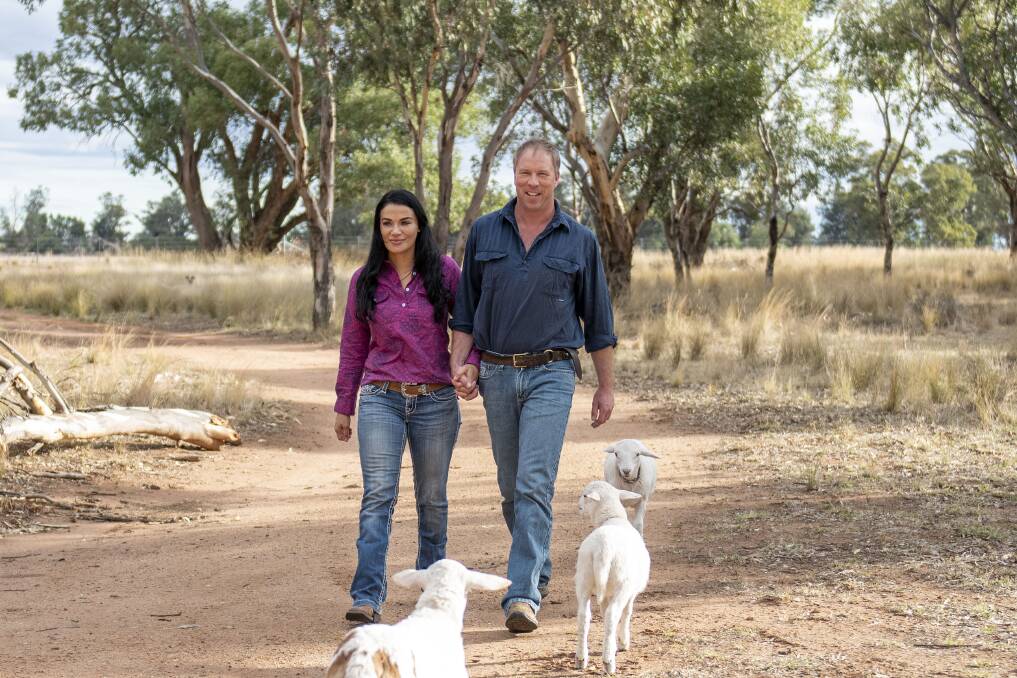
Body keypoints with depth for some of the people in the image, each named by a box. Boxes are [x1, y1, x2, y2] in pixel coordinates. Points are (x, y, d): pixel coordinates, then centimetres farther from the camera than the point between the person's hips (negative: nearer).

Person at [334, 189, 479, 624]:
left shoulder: (444, 272, 0)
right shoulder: (365, 280, 5)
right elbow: (353, 346, 11)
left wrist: (470, 366, -13)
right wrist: (343, 405, 12)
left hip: (436, 401, 0)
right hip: (381, 398, 0)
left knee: (432, 498, 11)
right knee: (378, 494, -12)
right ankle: (367, 597, -18)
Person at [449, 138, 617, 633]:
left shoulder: (579, 241, 1)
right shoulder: (485, 233, 6)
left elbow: (598, 319, 6)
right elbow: (466, 307, 11)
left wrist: (607, 386, 7)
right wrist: (460, 364, -2)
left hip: (551, 374, -3)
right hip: (497, 373, 3)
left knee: (535, 484, -14)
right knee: (511, 486, 12)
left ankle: (523, 594, -17)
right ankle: (538, 569, 32)